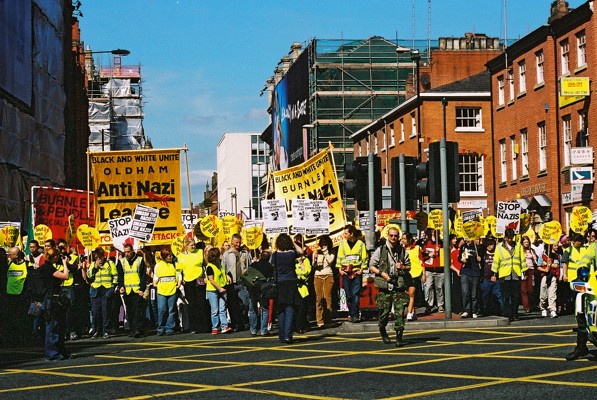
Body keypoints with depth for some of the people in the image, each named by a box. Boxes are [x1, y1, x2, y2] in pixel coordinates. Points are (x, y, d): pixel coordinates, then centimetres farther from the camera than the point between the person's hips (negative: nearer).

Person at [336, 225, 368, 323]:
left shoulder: (360, 244, 1)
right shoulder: (343, 243, 7)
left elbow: (365, 258, 6)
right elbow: (339, 257, 11)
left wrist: (361, 269, -2)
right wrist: (340, 269, 3)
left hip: (357, 272, -2)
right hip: (345, 272, 2)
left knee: (356, 294, -9)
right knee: (348, 295, 2)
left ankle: (355, 315, -9)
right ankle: (352, 314, 9)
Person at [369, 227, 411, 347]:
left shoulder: (403, 251, 8)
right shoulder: (380, 250, 3)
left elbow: (409, 266, 18)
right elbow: (371, 266, 5)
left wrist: (403, 267, -5)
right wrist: (382, 273, -10)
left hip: (399, 287, 1)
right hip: (385, 287, -1)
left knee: (400, 312, -8)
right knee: (384, 312, 3)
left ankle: (399, 337, -4)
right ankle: (383, 332, 31)